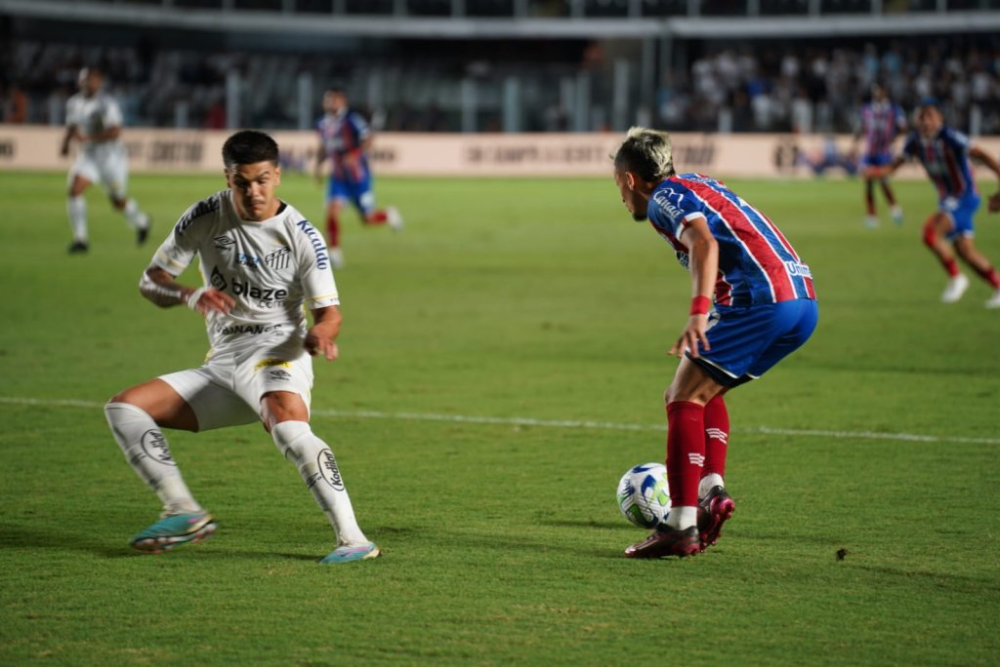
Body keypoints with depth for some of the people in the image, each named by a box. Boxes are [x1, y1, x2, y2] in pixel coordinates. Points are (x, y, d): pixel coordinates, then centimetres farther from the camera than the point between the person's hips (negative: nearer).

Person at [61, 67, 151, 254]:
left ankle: (141, 222, 44)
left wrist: (88, 138, -35)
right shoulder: (74, 103, 3)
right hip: (87, 156, 5)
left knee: (119, 202, 11)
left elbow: (115, 132, -30)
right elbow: (72, 126, 20)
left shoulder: (106, 104, -21)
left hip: (111, 156, -5)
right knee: (74, 191, -17)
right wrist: (66, 143, 1)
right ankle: (80, 239, -13)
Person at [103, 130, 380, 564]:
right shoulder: (206, 217, 2)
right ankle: (184, 513, -6)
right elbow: (151, 281, 3)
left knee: (287, 425, -38)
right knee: (123, 409, -2)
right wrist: (192, 296, -20)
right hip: (222, 362, 6)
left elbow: (328, 312, -6)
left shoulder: (301, 235, -6)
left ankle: (353, 539, -43)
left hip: (276, 348, -6)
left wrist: (321, 333, -32)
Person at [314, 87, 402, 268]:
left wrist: (354, 155, -36)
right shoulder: (323, 124, 4)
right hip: (338, 177, 4)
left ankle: (389, 214, 36)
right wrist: (318, 164, 4)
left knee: (368, 219, 4)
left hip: (359, 178, -4)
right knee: (332, 210, -17)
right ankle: (335, 252, -12)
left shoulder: (352, 120, -15)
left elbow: (367, 141, -20)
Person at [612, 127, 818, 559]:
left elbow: (704, 242, -19)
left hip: (763, 299, -9)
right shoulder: (696, 185, 28)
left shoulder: (664, 197, 0)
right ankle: (712, 490, 8)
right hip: (804, 301, 9)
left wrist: (699, 312, -30)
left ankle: (680, 526, -10)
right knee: (702, 390, 23)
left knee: (684, 398, -4)